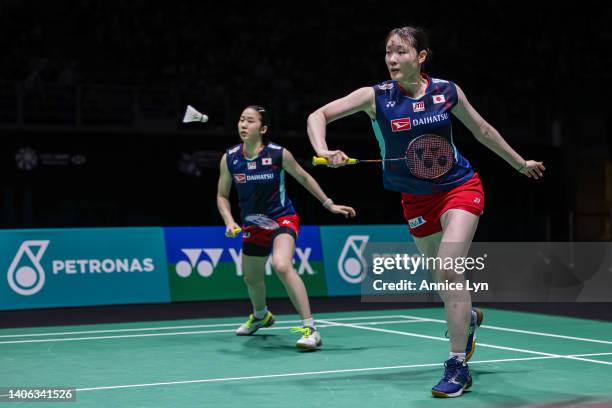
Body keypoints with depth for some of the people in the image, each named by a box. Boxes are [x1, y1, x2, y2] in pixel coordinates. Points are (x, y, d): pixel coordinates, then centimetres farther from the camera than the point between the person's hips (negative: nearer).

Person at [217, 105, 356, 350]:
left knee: (282, 265, -32)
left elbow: (304, 178, 3)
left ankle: (310, 329, -28)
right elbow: (222, 196, 5)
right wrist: (229, 222, -12)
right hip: (252, 225, 5)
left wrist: (329, 204, 6)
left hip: (282, 219, -5)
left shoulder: (279, 154, -15)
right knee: (251, 278, 19)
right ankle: (261, 316, 55)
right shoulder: (229, 159, -7)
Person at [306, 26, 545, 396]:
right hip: (417, 199, 2)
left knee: (448, 270, -20)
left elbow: (482, 130, 7)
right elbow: (317, 116, -15)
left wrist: (521, 163, 17)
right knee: (443, 279, 12)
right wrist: (324, 152, -35)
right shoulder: (376, 96, -13)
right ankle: (468, 318, 48)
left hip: (460, 187, -2)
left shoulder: (447, 91, -9)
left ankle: (458, 367, -12)